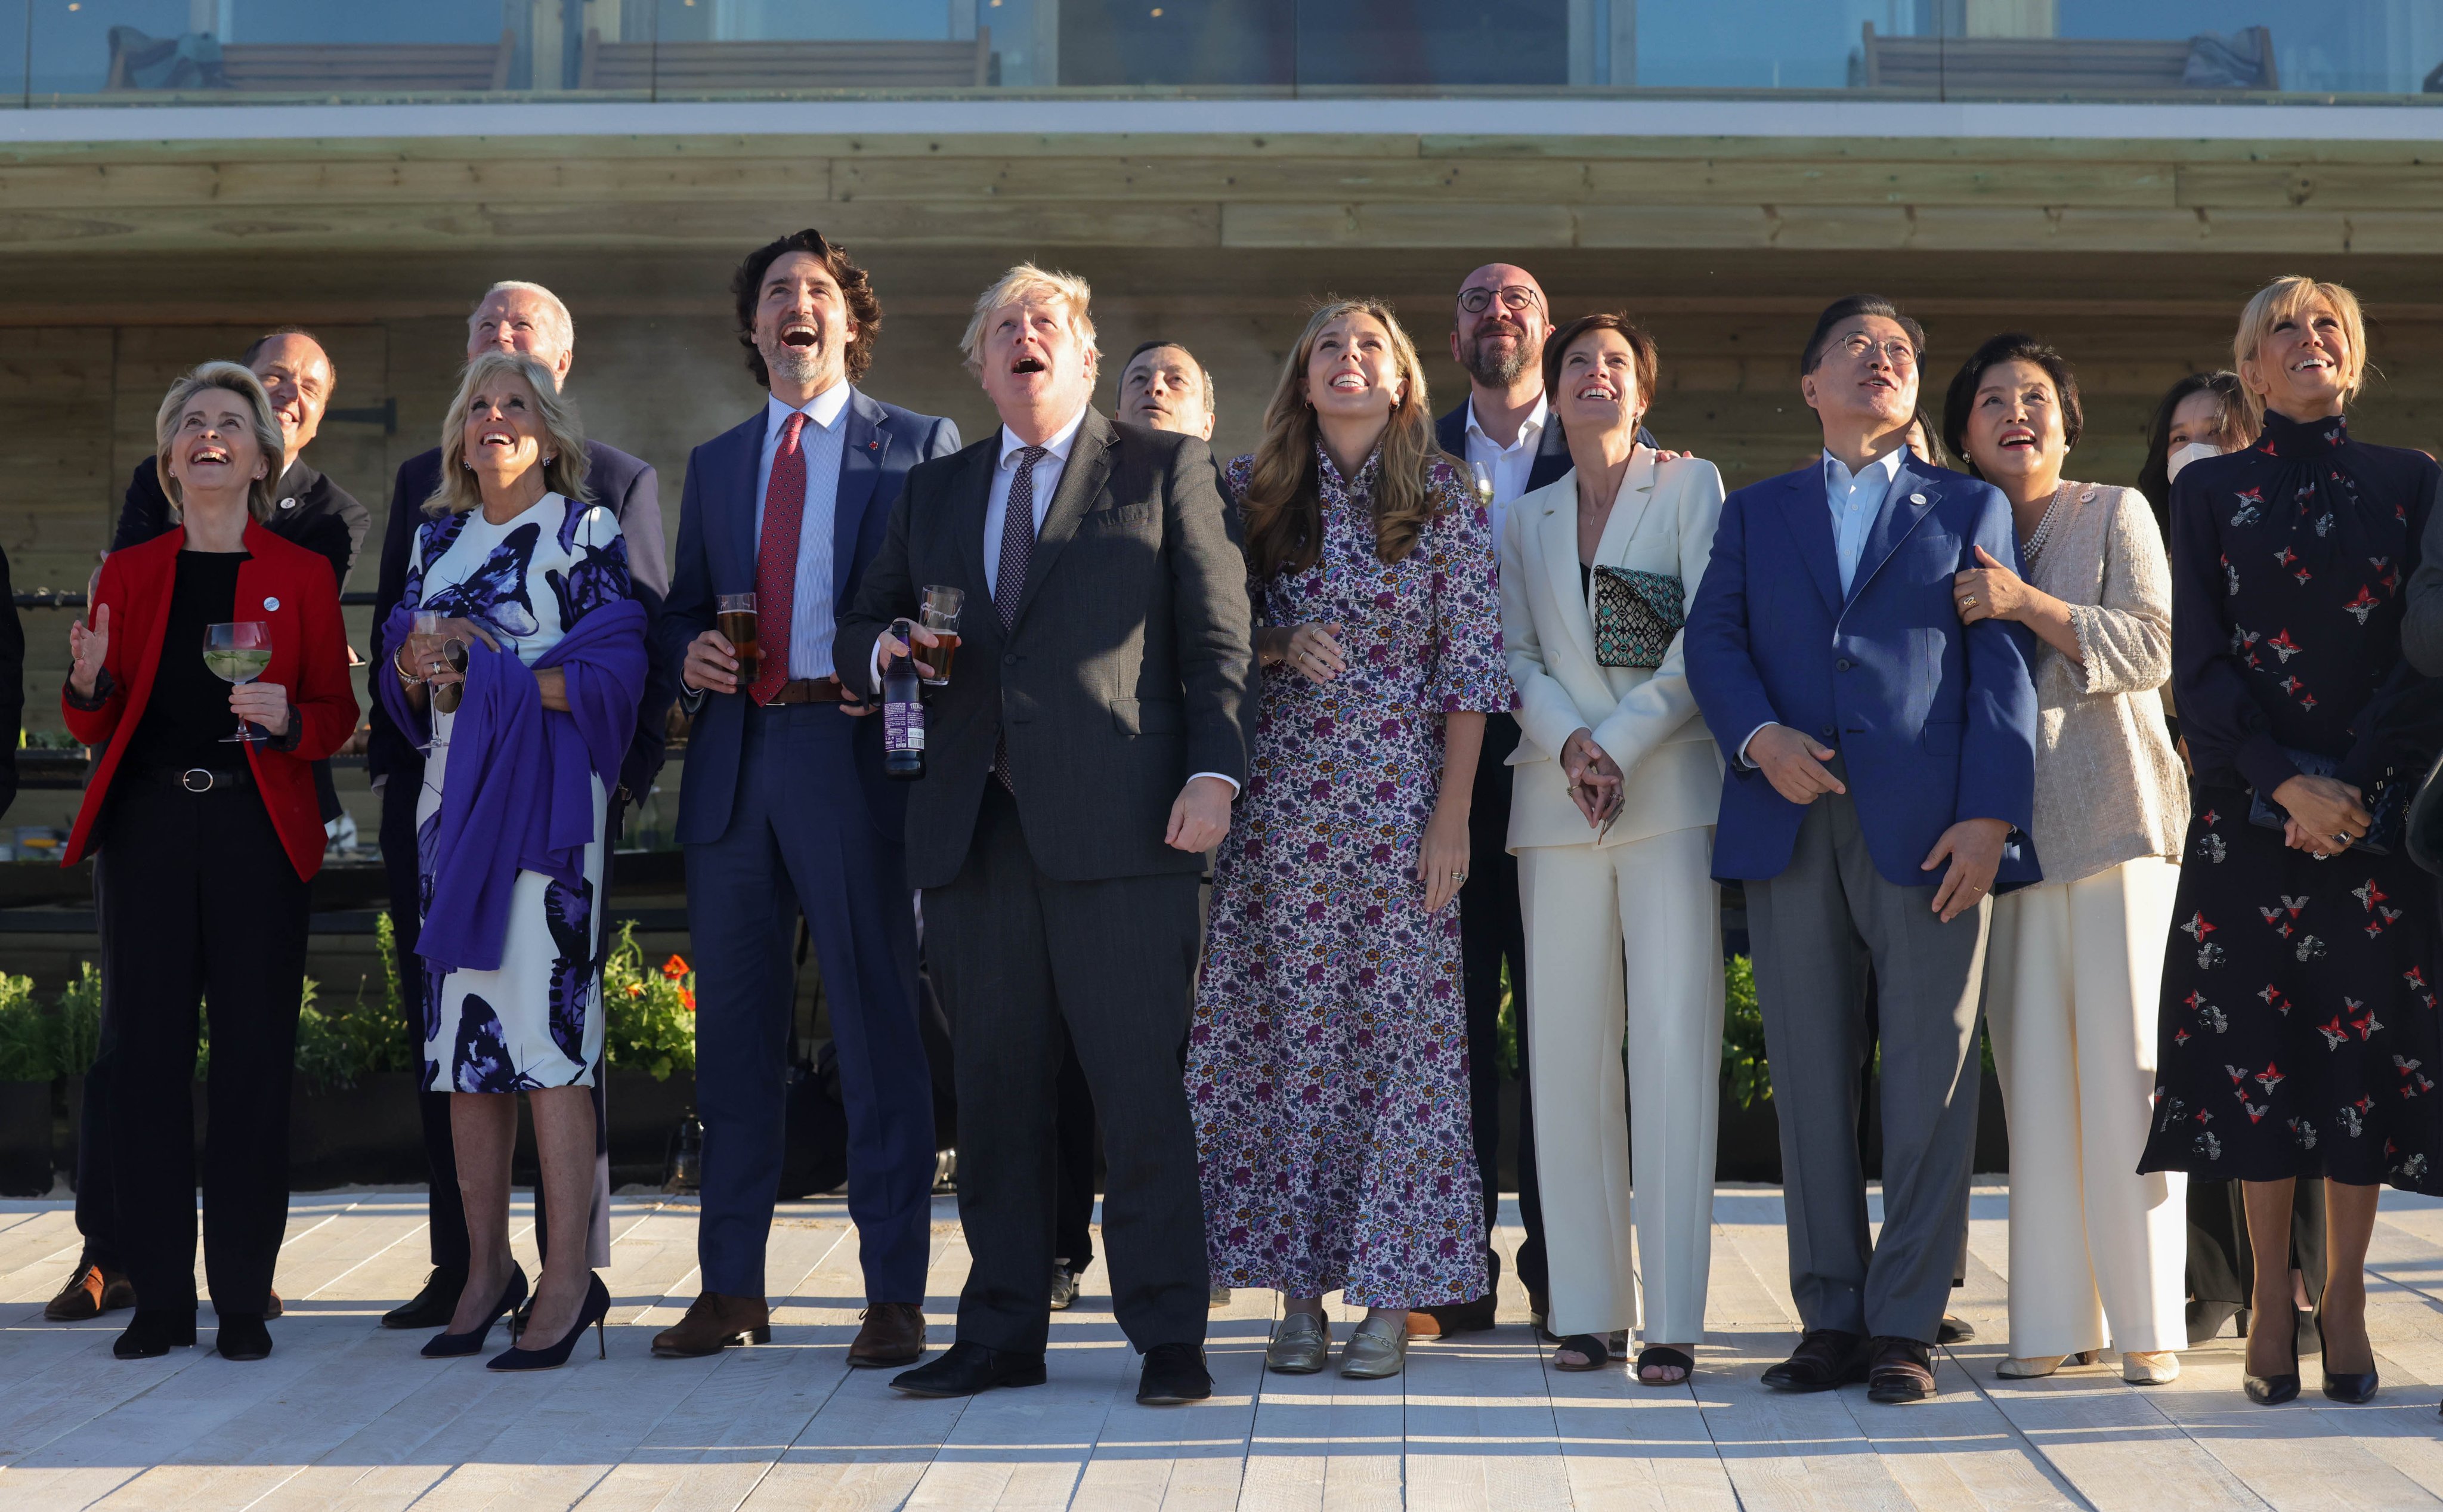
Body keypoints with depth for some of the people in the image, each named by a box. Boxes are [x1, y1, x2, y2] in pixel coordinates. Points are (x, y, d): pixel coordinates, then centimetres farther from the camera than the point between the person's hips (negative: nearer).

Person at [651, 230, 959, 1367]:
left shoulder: (919, 447, 6)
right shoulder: (714, 465, 19)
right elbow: (681, 610, 21)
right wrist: (689, 651, -1)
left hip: (855, 752, -4)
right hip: (735, 760, 5)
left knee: (876, 1022, -3)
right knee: (734, 1027, 8)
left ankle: (895, 1295, 4)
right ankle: (732, 1285, 17)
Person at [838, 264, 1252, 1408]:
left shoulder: (1166, 468, 9)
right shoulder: (934, 490, 21)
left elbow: (1218, 632, 3)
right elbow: (863, 626, 25)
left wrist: (1213, 768, -9)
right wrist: (886, 649, 1)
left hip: (1118, 819, -4)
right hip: (974, 828, 4)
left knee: (1143, 1085, -5)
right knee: (994, 1088, 6)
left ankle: (1168, 1336, 2)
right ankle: (1002, 1333, 14)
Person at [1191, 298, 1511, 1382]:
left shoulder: (1445, 499, 2)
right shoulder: (1252, 492, 8)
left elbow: (1470, 663, -1)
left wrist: (1452, 816, -6)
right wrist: (1278, 646, -9)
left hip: (1399, 801, -2)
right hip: (1277, 797, 2)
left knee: (1397, 1033, -1)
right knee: (1283, 1034, 2)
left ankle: (1388, 1293, 6)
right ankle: (1298, 1290, 10)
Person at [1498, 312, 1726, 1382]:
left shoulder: (1692, 487, 7)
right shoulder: (1526, 520, 18)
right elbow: (1515, 655, 10)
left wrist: (1621, 744, -11)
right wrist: (1568, 743, -9)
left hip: (1672, 786, -4)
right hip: (1555, 801, 4)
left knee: (1675, 1042, -9)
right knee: (1568, 1048, 0)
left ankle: (1672, 1317, -9)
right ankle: (1587, 1305, 5)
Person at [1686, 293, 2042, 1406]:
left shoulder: (1972, 508, 15)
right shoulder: (1755, 513, 20)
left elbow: (2002, 665, 5)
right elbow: (1712, 637, 8)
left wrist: (1989, 813, -7)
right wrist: (1757, 734, -12)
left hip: (1929, 829, -2)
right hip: (1791, 823, 2)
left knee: (1929, 1079, -3)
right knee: (1809, 1077, 3)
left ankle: (1905, 1324, 3)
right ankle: (1831, 1318, 10)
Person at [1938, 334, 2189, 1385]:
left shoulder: (2116, 514, 7)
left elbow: (2152, 647, -6)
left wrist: (2029, 604, -17)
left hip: (2116, 816, -3)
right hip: (2002, 828, 3)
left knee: (2127, 1063, -6)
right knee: (2032, 1070, 0)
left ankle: (2147, 1318, -2)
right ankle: (2054, 1319, 5)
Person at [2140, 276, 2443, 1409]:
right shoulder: (2209, 493, 7)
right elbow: (2199, 665, -1)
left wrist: (2350, 783, -11)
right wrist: (2285, 782, -14)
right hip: (2249, 809, 0)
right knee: (2258, 1045, -1)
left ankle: (2343, 1294, 8)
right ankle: (2272, 1299, 7)